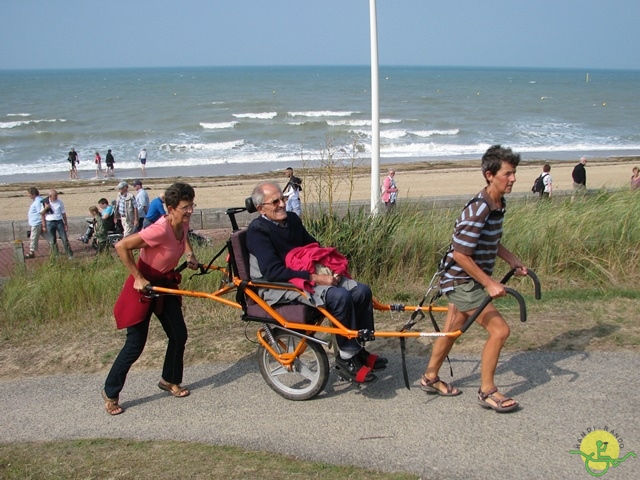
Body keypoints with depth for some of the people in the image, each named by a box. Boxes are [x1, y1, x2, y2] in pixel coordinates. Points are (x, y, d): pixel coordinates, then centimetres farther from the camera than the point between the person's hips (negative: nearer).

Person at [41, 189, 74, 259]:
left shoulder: (59, 202, 1)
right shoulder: (45, 203, -3)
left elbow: (63, 213, 8)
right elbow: (42, 214, 5)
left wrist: (66, 224, 8)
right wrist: (44, 226, 2)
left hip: (59, 222, 0)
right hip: (49, 223, 0)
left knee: (65, 239, -3)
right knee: (52, 241, 6)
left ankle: (70, 255, 2)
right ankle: (55, 255, 17)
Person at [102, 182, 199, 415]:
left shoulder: (183, 224, -7)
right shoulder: (160, 230, -32)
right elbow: (121, 247, -32)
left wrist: (190, 254, 3)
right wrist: (138, 278, -26)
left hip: (166, 284, 8)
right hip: (144, 285, -8)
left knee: (179, 335, 9)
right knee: (135, 345, -2)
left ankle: (169, 380, 31)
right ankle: (110, 393, 17)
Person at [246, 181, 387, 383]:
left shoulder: (292, 219, 11)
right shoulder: (257, 231, -13)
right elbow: (272, 272, -22)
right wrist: (314, 278, -26)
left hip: (307, 275, 8)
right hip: (280, 287, -8)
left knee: (362, 291, -7)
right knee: (340, 297, -29)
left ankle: (358, 349, 7)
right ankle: (346, 357, -12)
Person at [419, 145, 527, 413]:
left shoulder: (498, 205, 3)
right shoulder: (477, 211, -26)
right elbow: (460, 254, -26)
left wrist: (512, 260, 6)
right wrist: (489, 283, -22)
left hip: (468, 280, 9)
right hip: (462, 282, -9)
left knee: (452, 330, 20)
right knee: (499, 330, -8)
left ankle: (430, 378, 37)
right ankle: (487, 392, 6)